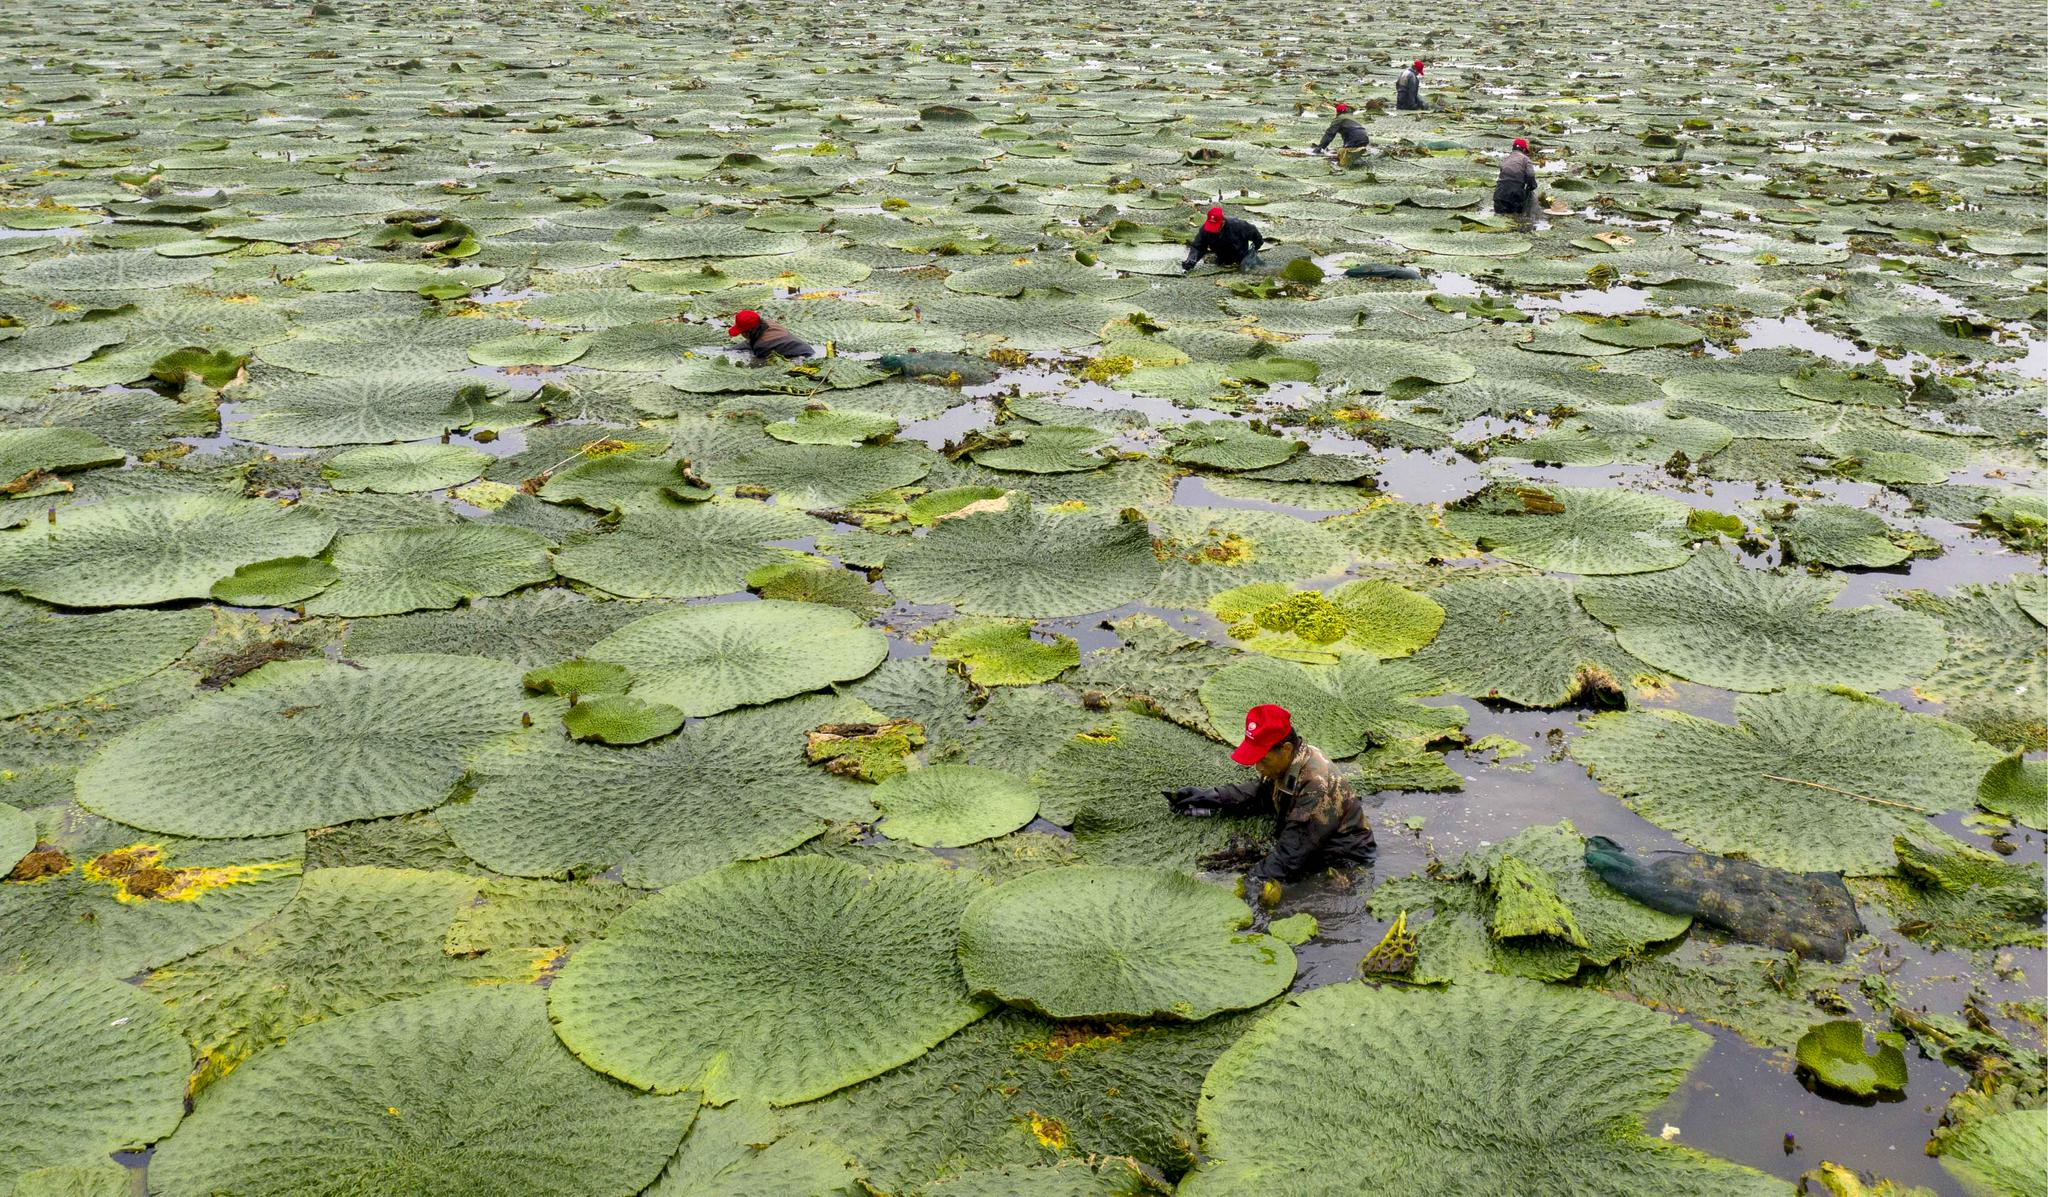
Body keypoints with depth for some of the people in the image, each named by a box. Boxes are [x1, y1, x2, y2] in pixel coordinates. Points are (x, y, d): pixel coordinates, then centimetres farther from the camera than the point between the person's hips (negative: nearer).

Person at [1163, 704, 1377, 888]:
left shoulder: (1316, 786, -31)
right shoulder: (1285, 764, -4)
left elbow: (1291, 853, -30)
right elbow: (1258, 793, 14)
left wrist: (1251, 884, -30)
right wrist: (1209, 798, 2)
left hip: (1343, 866, -9)